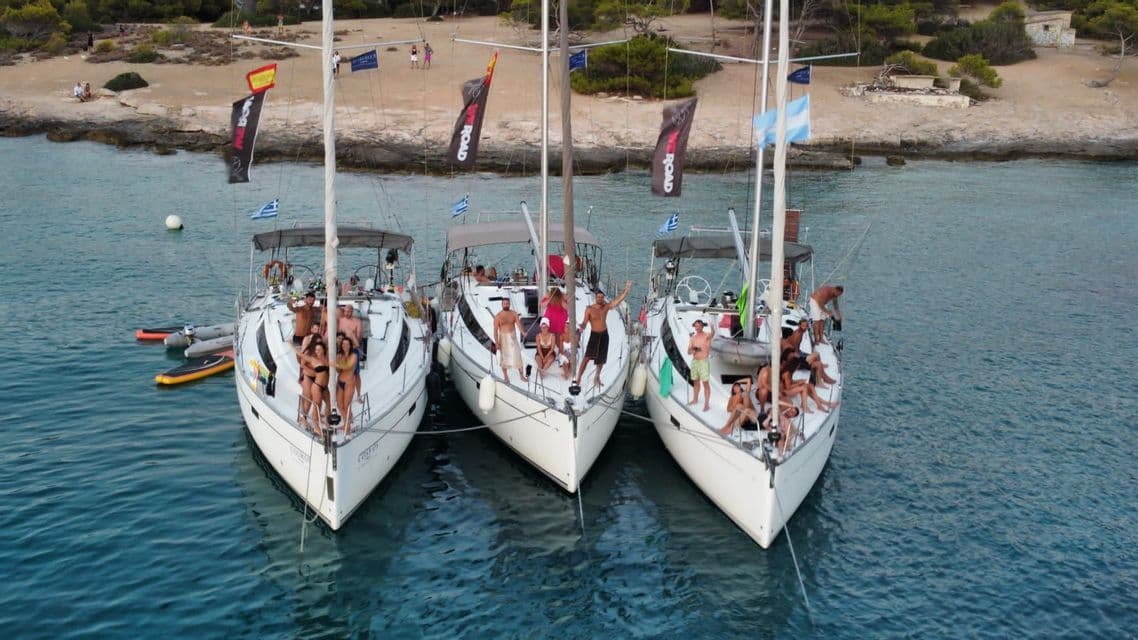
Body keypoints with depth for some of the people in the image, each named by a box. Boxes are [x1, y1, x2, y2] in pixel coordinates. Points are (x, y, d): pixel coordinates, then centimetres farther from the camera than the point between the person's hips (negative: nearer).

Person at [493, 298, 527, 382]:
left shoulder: (513, 314, -3)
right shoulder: (498, 316, -10)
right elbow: (495, 330, -11)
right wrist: (496, 342, -18)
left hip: (512, 337, 1)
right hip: (503, 338, -1)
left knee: (517, 356, -1)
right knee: (504, 357, 9)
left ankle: (522, 376, 10)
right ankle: (506, 377, 24)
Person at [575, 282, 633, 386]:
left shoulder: (606, 306, -3)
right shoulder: (589, 309, -11)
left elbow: (618, 300, -8)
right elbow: (585, 322, -16)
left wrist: (626, 290, -18)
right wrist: (581, 328, -38)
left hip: (604, 335, 4)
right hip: (594, 335, -4)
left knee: (601, 358, 14)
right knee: (587, 357, -14)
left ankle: (597, 377, 34)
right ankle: (578, 378, -13)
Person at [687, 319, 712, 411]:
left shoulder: (706, 336, -9)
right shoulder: (693, 338, 7)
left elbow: (712, 334, -34)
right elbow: (688, 351, 8)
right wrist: (693, 351, -15)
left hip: (704, 361, -6)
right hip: (694, 361, 6)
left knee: (706, 383, -5)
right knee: (695, 382, 18)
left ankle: (707, 404, -4)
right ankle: (695, 400, 34)